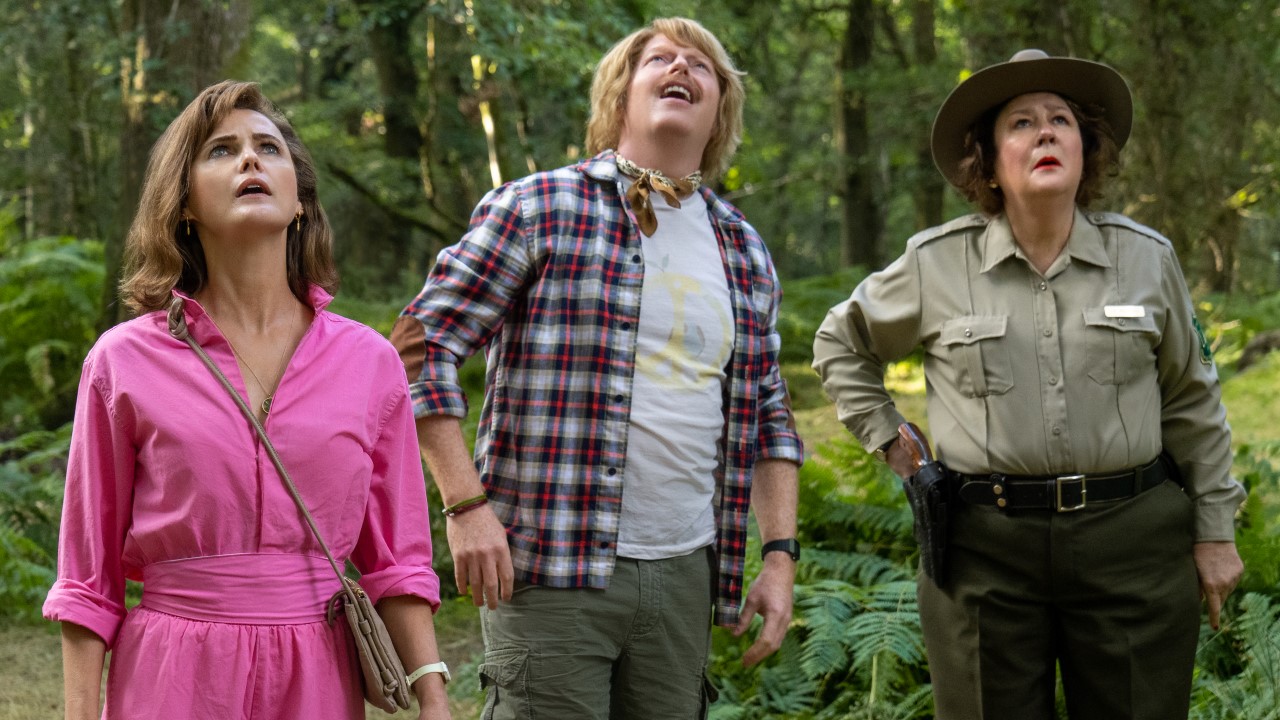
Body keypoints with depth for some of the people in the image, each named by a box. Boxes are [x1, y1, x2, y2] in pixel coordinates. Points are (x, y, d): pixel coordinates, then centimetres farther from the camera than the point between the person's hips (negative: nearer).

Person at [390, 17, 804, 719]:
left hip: (685, 574, 5)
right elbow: (421, 348, -4)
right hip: (551, 571, -5)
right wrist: (466, 504, -13)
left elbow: (768, 417, 20)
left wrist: (780, 553, 10)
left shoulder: (745, 253, 14)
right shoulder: (537, 209, -2)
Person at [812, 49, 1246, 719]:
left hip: (1132, 539, 1)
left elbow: (1191, 403, 9)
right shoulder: (935, 263, 0)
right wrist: (888, 440, 7)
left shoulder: (1146, 257, 3)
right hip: (984, 547, 0)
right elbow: (841, 343, 16)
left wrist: (1214, 531, 10)